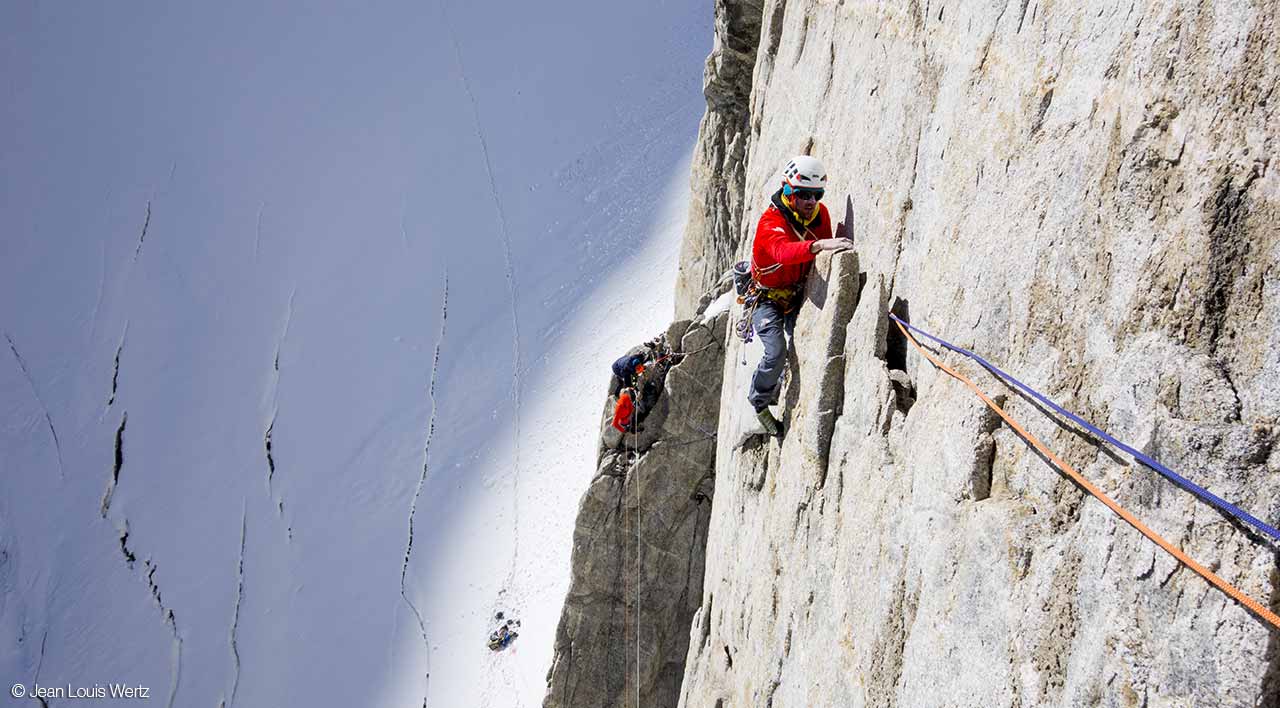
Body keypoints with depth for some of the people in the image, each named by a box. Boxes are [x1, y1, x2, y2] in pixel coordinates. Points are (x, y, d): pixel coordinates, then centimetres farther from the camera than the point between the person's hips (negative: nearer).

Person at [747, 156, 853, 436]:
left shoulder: (820, 213, -7)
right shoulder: (771, 221, -28)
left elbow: (825, 254, 7)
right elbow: (783, 251, -51)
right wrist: (818, 245, -66)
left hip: (796, 296, 6)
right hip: (767, 298, -6)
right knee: (776, 353, -19)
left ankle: (780, 391, 23)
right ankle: (759, 402, 7)